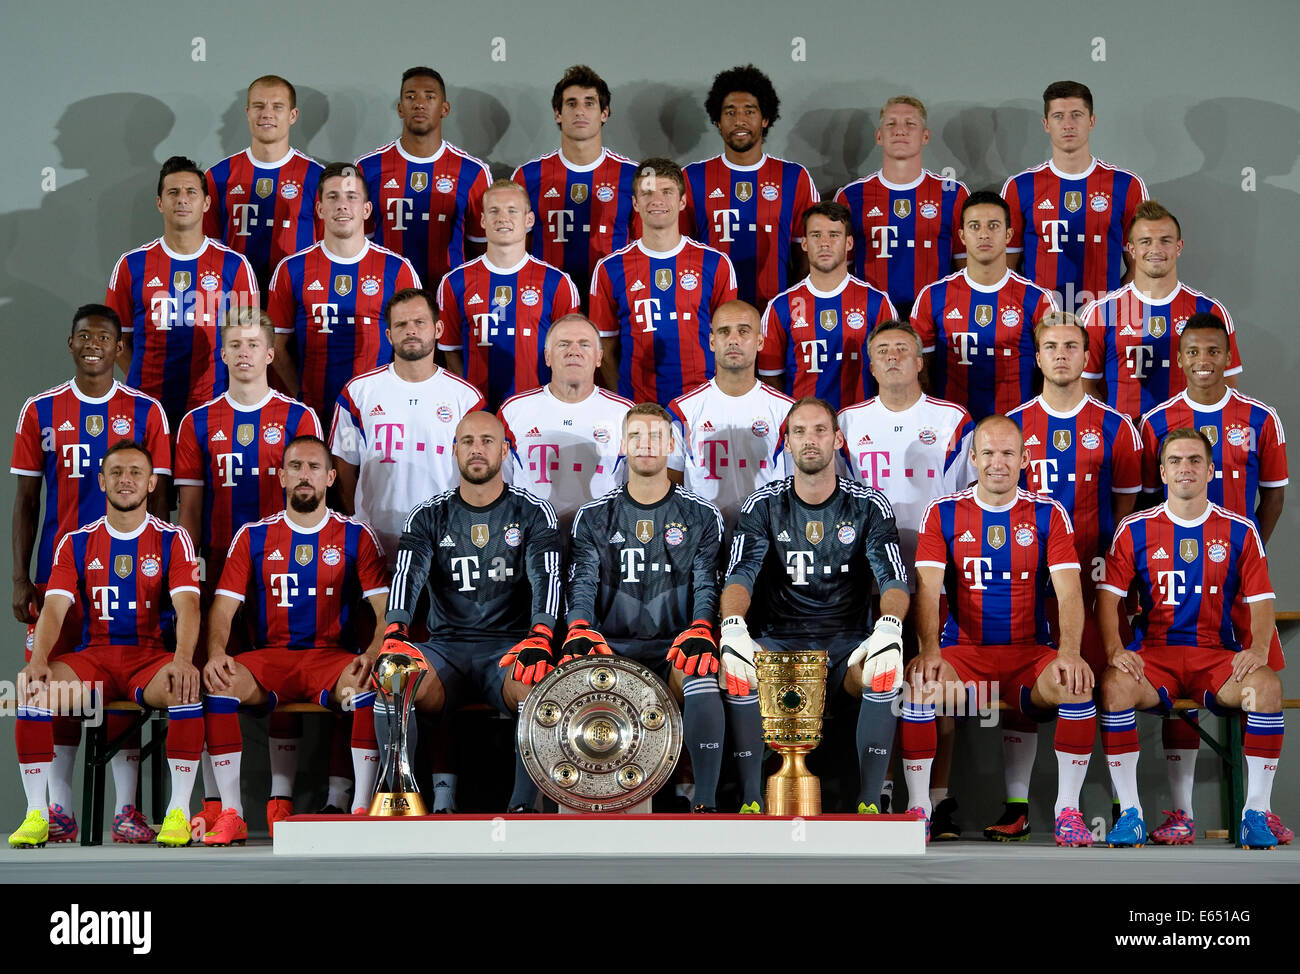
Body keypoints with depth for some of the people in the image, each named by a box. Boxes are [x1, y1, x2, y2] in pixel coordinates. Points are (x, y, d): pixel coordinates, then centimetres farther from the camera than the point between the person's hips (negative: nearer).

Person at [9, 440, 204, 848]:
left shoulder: (172, 540, 3)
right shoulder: (77, 543, 9)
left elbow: (187, 605, -11)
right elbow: (54, 608, -1)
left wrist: (183, 658, -31)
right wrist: (38, 661, -22)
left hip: (153, 657, -2)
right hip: (93, 657, 2)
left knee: (186, 686, -36)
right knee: (32, 686, -27)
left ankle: (179, 811, -26)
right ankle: (36, 813, -20)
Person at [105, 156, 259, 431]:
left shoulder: (235, 265, 4)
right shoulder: (132, 264, 6)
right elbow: (119, 339, 11)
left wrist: (234, 396, -1)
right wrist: (142, 386, 1)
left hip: (213, 407, 0)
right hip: (147, 408, 1)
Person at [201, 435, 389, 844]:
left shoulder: (355, 537, 7)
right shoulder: (253, 537, 11)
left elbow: (386, 609, 1)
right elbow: (223, 608, 5)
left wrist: (373, 654, -21)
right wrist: (216, 653, -17)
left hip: (334, 658, -1)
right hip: (269, 658, 1)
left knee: (369, 686, -35)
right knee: (218, 682, -29)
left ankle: (361, 811, -28)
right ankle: (231, 815, -25)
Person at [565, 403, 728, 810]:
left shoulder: (701, 516, 10)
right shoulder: (594, 516, 12)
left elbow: (707, 586, 2)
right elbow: (582, 583, 2)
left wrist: (699, 631, -20)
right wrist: (579, 631, -19)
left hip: (675, 644, -1)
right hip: (610, 644, 1)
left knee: (702, 682, -35)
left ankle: (706, 803, -29)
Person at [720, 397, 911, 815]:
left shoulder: (868, 506, 4)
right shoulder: (763, 506, 5)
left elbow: (894, 580, -6)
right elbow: (740, 576, -7)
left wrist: (888, 627, -30)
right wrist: (733, 626, -30)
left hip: (848, 643, 0)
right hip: (779, 642, 1)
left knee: (886, 672, -33)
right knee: (733, 671, -31)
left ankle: (869, 803, -24)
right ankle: (750, 802, -21)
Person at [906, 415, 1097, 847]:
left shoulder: (1048, 514, 4)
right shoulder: (943, 513, 3)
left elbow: (1068, 589, -6)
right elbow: (927, 588, -6)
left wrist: (1069, 652, -24)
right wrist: (930, 650, -24)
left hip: (1031, 651, 0)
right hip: (962, 650, 0)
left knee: (1076, 684, -30)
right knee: (918, 681, -31)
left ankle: (1067, 810, -17)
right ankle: (918, 808, -17)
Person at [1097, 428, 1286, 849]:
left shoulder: (1239, 531, 8)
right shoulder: (1135, 529, 7)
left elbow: (1260, 599, 6)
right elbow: (1109, 592, 1)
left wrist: (1258, 648, -13)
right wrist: (1114, 649, -15)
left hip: (1218, 656, 0)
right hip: (1153, 652, 0)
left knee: (1267, 686, -31)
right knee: (1115, 684, -33)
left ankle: (1256, 814, -20)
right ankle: (1130, 813, -23)